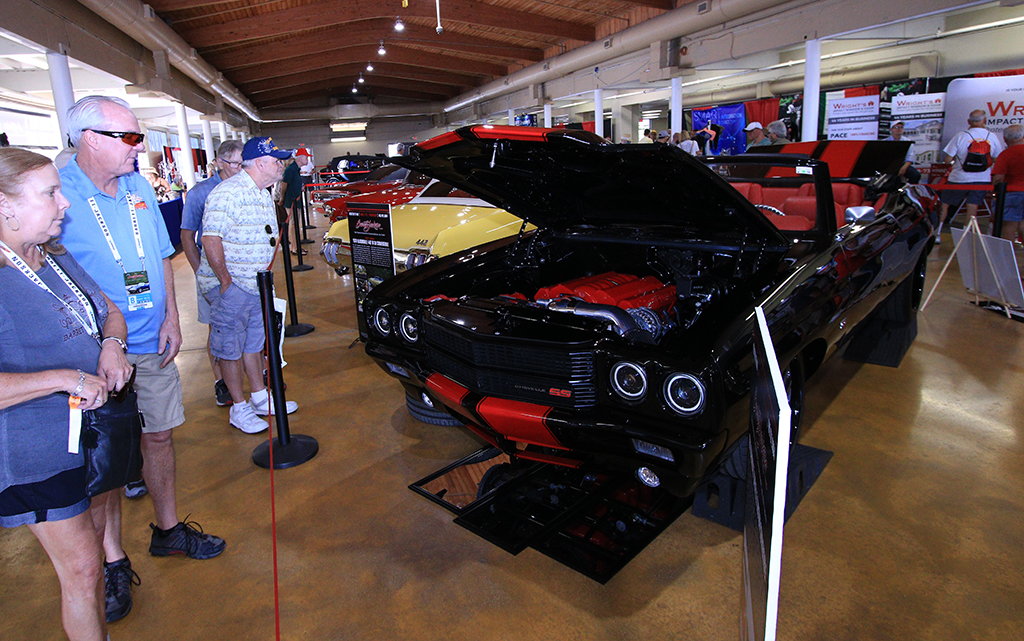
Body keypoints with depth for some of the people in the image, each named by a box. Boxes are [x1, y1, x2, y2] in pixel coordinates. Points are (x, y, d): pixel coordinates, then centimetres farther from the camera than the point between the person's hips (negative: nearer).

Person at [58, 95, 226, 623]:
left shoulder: (139, 187, 7)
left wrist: (171, 318, 5)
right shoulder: (58, 194, -14)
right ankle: (112, 562, 22)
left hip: (151, 345, 6)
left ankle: (168, 530, 35)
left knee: (159, 437, 16)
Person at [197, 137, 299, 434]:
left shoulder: (264, 195, 13)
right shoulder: (229, 192, -17)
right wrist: (226, 279, -22)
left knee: (254, 342, 17)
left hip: (256, 284, 9)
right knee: (231, 348, 2)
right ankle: (239, 409, 13)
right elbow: (211, 239, -23)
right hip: (229, 286, -9)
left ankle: (260, 398, 30)